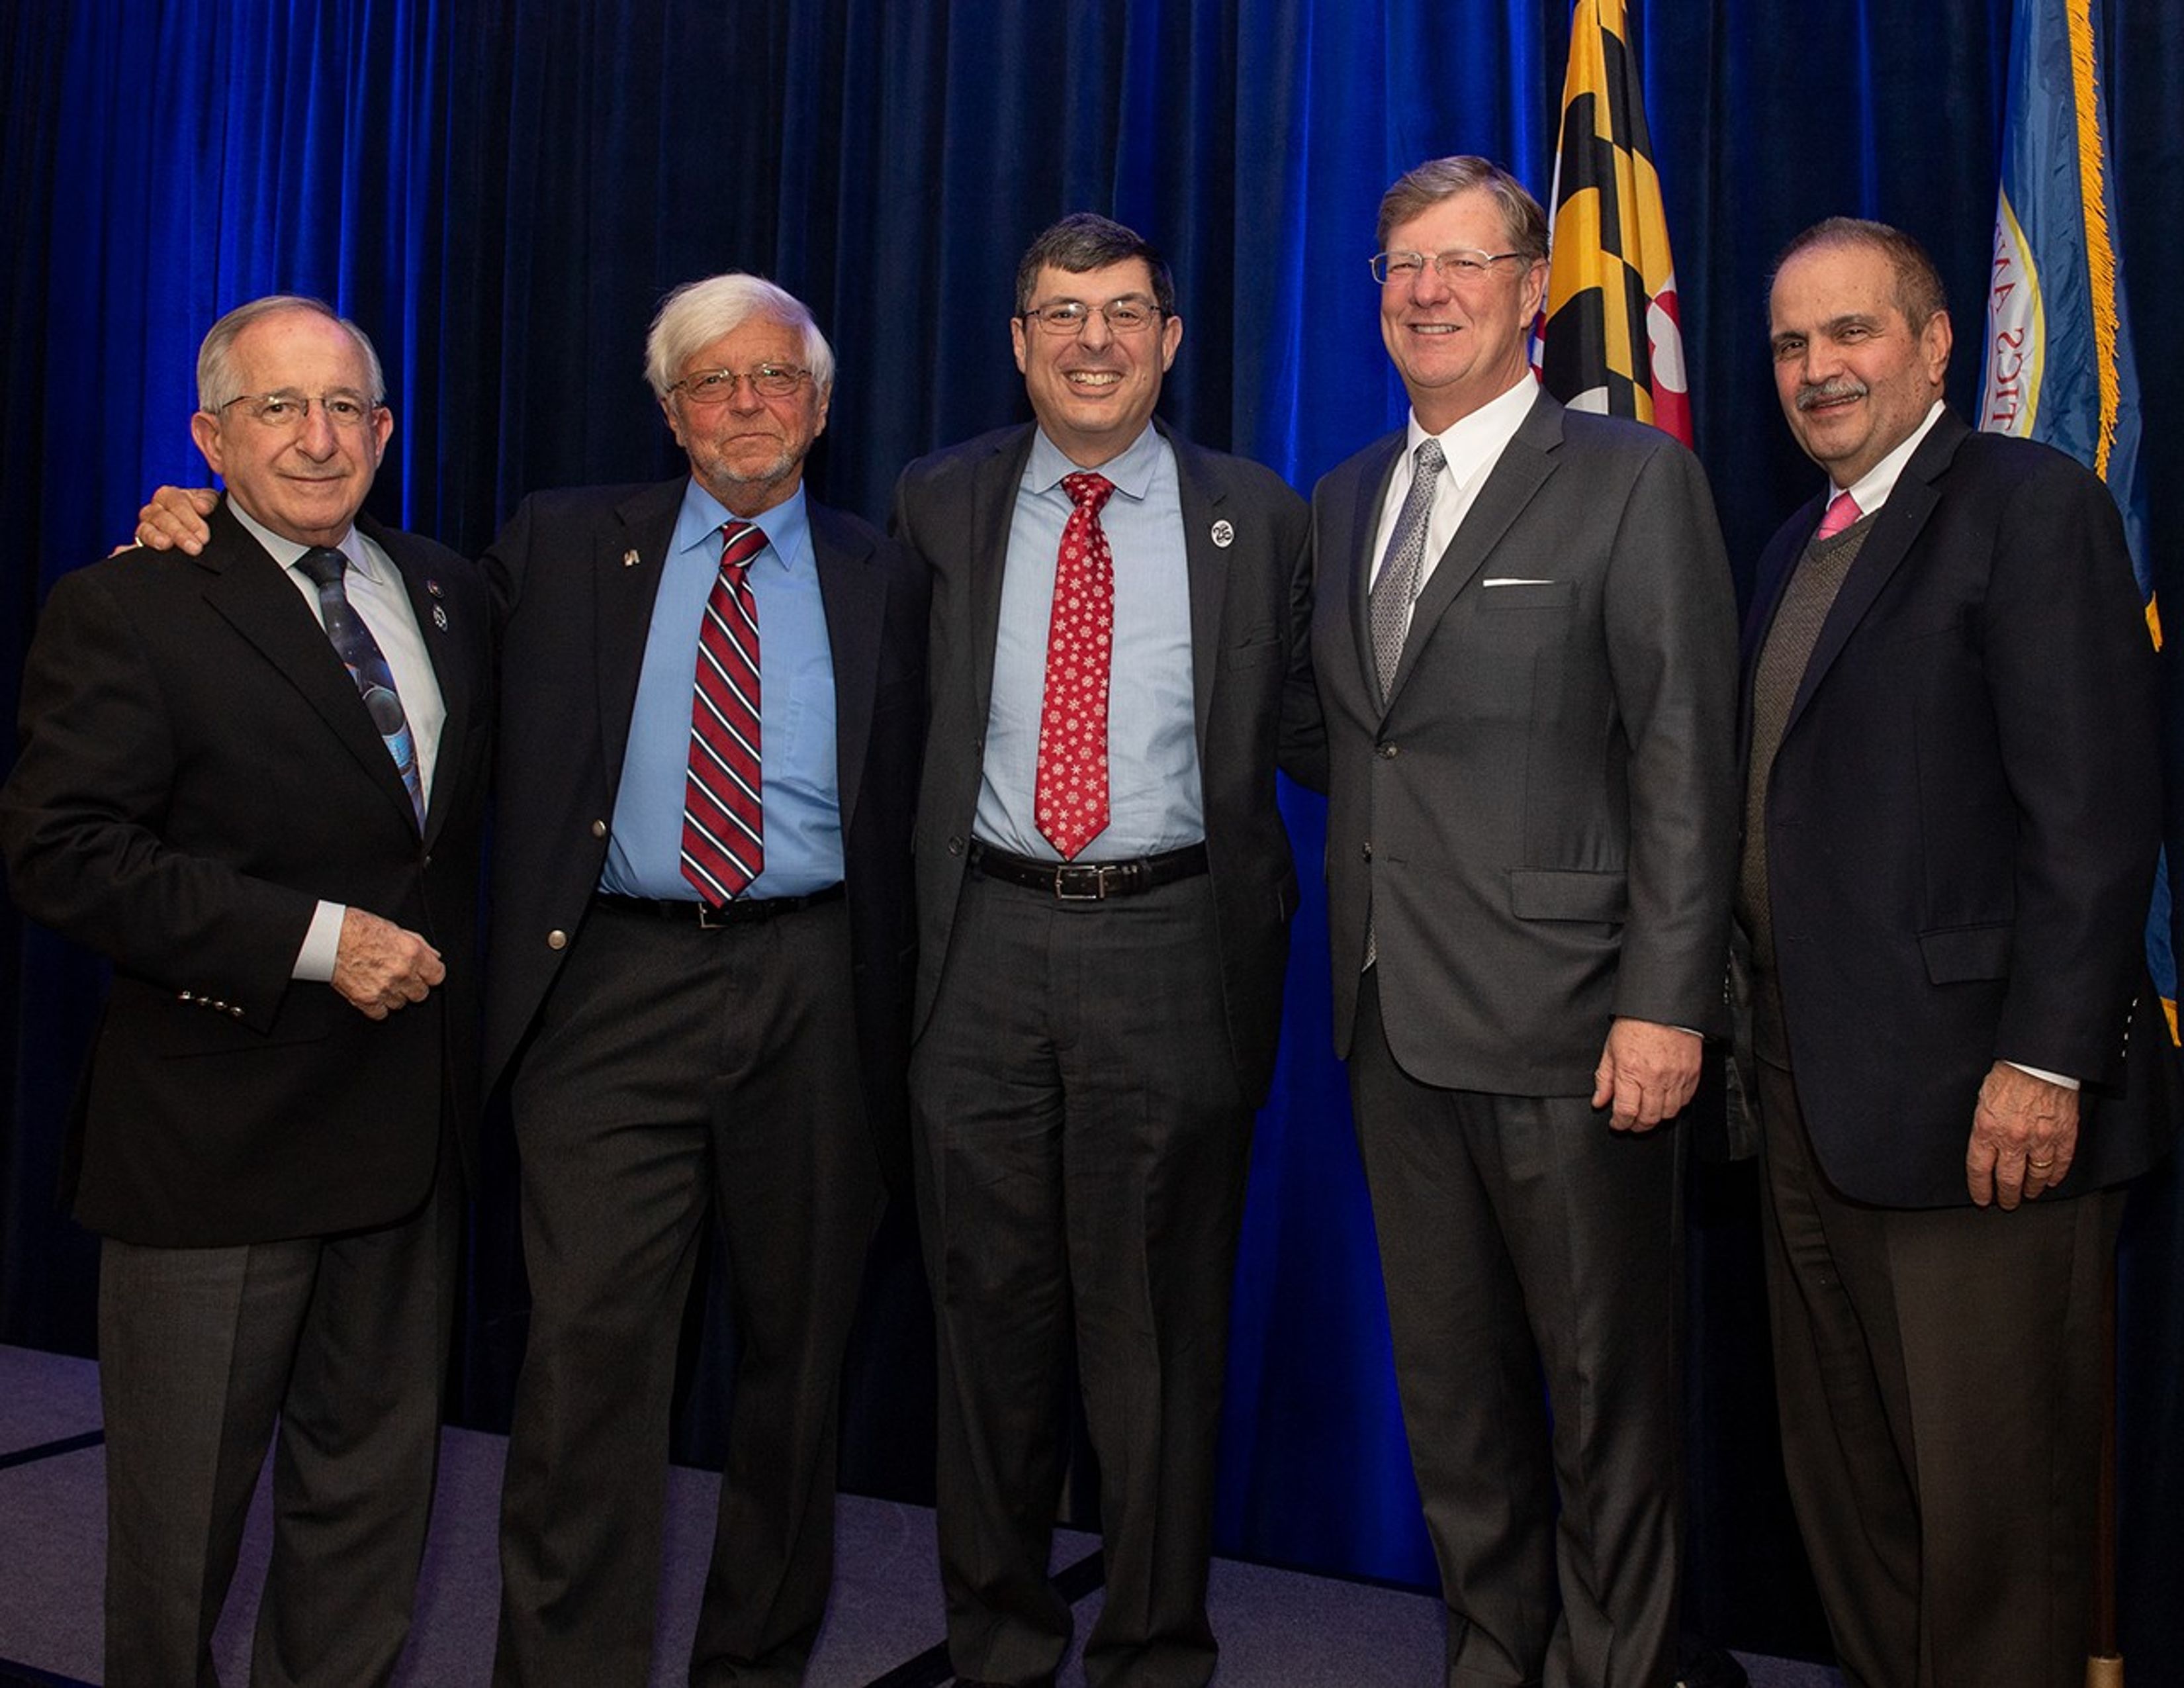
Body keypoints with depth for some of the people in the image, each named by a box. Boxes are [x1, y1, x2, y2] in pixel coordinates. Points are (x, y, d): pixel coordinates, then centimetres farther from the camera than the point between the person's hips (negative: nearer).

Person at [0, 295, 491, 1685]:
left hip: (412, 1113, 5)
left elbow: (476, 808, 21)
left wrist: (459, 966, 6)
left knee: (377, 1479, 17)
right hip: (216, 1134, -5)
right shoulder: (124, 609, -8)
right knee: (183, 1501, 10)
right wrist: (310, 940, -22)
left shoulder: (452, 595, 9)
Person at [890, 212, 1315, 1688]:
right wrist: (920, 917, 5)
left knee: (1159, 1323, 7)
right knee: (992, 1309, 11)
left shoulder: (1258, 518, 5)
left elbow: (1302, 723, 8)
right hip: (987, 943, 2)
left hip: (1172, 950, -1)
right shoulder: (939, 506, 8)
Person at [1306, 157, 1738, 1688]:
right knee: (1448, 1379, 16)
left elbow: (1686, 759, -10)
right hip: (1395, 1015, 6)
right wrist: (1357, 970, 7)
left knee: (1607, 1388, 6)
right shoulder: (1345, 499, 15)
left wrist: (1667, 1002, -16)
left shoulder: (1633, 479, -4)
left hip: (1563, 1019, -6)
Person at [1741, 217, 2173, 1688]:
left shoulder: (2032, 506, -7)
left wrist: (2044, 1061, -20)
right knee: (1844, 1477, 17)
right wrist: (1770, 1036, 10)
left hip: (1976, 1092, -8)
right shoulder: (1799, 550, 17)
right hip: (1815, 1095, 8)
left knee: (1994, 1501, 4)